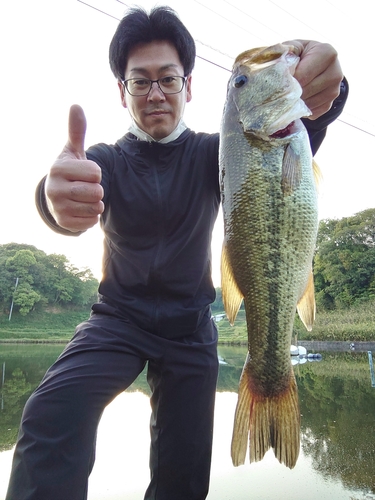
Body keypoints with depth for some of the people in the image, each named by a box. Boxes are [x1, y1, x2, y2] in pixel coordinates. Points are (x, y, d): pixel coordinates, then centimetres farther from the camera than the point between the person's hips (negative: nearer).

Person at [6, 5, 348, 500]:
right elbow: (81, 197, -27)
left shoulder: (212, 153, -4)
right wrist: (59, 198, -53)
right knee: (52, 413, -26)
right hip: (119, 317, 0)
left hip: (191, 327, 1)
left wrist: (318, 98, -46)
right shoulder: (106, 160, -5)